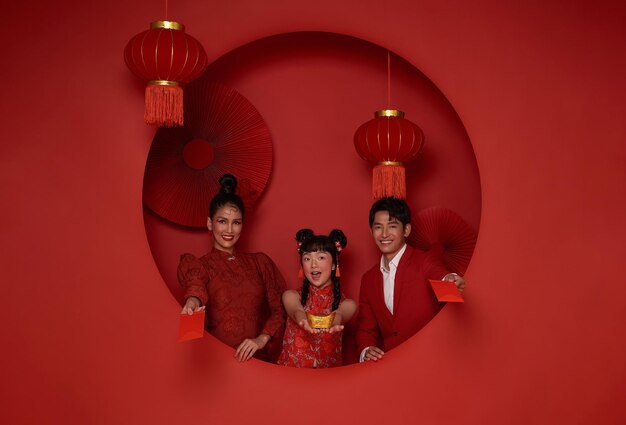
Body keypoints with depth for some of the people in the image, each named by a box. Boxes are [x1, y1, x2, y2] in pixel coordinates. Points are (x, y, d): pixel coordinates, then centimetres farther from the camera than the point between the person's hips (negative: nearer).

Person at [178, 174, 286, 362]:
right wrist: (193, 301, -36)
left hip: (257, 359, 2)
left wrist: (262, 338, -7)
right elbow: (194, 282, -13)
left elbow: (280, 308, 11)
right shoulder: (197, 264, 10)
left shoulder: (260, 262, 17)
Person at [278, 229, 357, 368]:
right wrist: (303, 322, -32)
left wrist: (334, 322, -33)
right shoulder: (292, 296, 7)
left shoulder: (346, 304, 7)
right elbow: (296, 311, -12)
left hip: (329, 368, -1)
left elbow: (339, 315, -13)